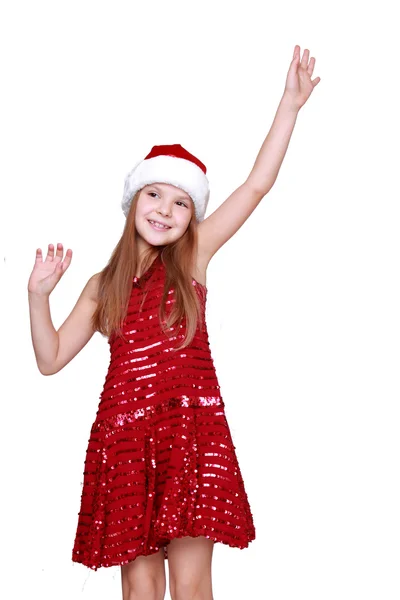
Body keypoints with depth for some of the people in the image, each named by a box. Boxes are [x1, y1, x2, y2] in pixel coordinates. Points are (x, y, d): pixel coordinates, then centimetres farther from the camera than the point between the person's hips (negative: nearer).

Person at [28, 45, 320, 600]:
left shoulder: (194, 255, 7)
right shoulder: (104, 284, 13)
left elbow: (257, 185, 2)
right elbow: (51, 358, 13)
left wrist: (290, 104, -1)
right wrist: (39, 296, -1)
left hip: (190, 427, -2)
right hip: (123, 433, 2)